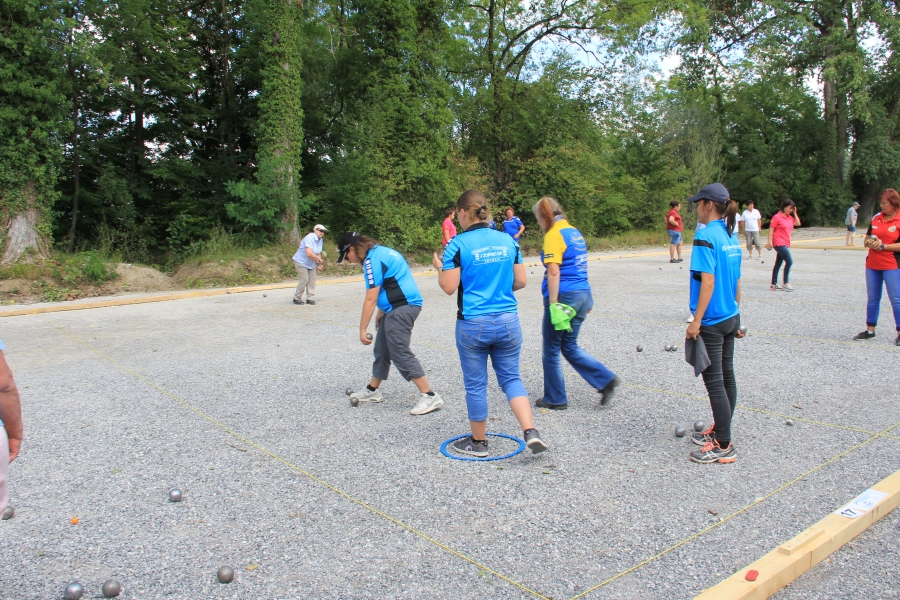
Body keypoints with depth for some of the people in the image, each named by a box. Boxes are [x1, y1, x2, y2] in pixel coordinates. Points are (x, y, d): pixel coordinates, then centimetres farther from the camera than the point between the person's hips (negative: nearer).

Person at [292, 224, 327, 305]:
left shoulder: (320, 241, 4)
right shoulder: (310, 238, -25)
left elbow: (318, 253, 14)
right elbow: (309, 253, -34)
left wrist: (318, 264, -1)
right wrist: (319, 259, -20)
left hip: (311, 263, 9)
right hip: (301, 262, -8)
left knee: (312, 280, 1)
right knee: (304, 279, -12)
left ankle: (310, 298, 8)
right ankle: (297, 298, 2)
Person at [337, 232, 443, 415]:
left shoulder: (372, 260, -13)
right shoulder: (381, 251, 17)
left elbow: (370, 300, -15)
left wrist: (362, 330, -10)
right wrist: (382, 311, 25)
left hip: (402, 308, -11)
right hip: (397, 308, 11)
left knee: (401, 354, -11)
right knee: (382, 350, 18)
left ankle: (430, 397, -9)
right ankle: (372, 391, 31)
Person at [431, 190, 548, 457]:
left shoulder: (458, 244, -10)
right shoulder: (508, 240, 4)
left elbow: (449, 287, -11)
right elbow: (521, 281, 6)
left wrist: (439, 267, 8)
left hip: (473, 325, -3)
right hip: (508, 322, 4)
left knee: (475, 384, 11)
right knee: (511, 378, 15)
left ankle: (478, 442, 25)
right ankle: (531, 432, 0)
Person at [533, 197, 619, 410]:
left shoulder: (554, 235, -11)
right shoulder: (575, 232, 14)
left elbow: (553, 272, -19)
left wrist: (553, 304, -19)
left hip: (564, 296, -8)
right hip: (583, 294, 8)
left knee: (551, 350, 7)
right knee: (570, 346, 18)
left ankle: (555, 399, 17)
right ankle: (606, 379, 7)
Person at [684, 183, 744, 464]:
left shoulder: (706, 235, -16)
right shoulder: (731, 236, 9)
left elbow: (708, 282, -22)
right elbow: (737, 281, 13)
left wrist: (696, 321, -20)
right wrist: (736, 317, 21)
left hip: (712, 322, -9)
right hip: (730, 317, 9)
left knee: (714, 381, -2)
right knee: (726, 376, 16)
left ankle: (723, 446, 4)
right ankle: (720, 431, 29)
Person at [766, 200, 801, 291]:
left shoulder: (790, 217, 14)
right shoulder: (777, 217, -8)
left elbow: (798, 223, 14)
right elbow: (771, 229, -10)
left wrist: (794, 213, 8)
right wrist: (769, 241, -17)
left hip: (786, 244, 8)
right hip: (779, 243, -8)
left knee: (778, 263, 11)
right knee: (789, 261, -14)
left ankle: (773, 284, 16)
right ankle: (785, 284, -6)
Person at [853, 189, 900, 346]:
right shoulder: (876, 218, 9)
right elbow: (866, 239, 15)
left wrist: (883, 246, -20)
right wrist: (869, 243, -5)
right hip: (872, 264, 6)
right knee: (872, 298, 11)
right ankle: (870, 330, 20)